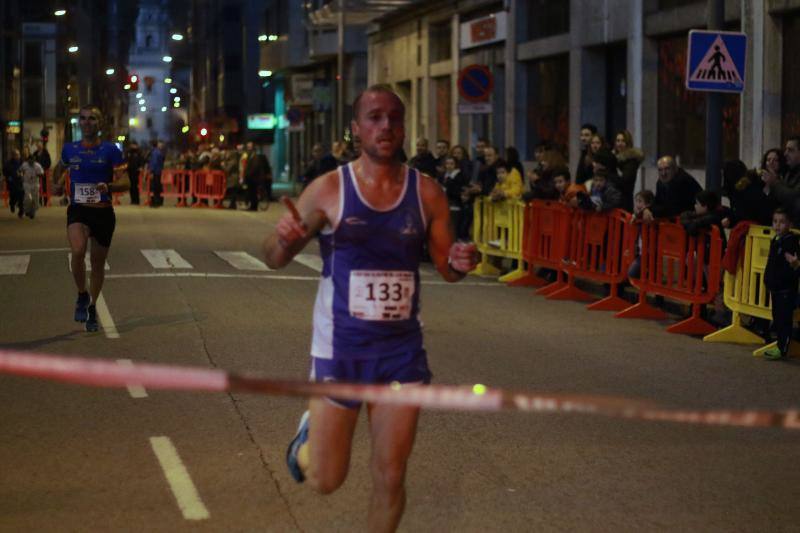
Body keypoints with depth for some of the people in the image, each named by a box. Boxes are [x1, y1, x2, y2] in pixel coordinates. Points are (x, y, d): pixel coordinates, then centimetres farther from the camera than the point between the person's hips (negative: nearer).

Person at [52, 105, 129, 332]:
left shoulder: (110, 150, -4)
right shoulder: (70, 149, 5)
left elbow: (125, 183, -8)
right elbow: (60, 168, 29)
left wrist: (108, 187, -27)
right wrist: (58, 185, 13)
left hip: (103, 212, 0)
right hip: (77, 210, 0)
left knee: (98, 263, 10)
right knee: (78, 251, -26)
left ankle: (91, 307, 32)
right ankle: (82, 296, -2)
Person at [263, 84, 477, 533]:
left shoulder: (427, 193, -1)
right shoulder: (329, 190, -7)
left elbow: (446, 268, 7)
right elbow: (276, 259, 0)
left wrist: (460, 263, -17)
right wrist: (284, 239, -24)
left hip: (403, 349, 2)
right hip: (341, 348, -1)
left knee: (390, 477, 5)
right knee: (326, 481, 7)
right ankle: (309, 435, 41)